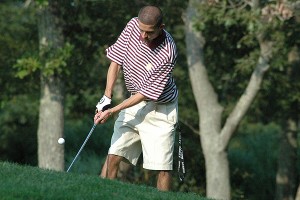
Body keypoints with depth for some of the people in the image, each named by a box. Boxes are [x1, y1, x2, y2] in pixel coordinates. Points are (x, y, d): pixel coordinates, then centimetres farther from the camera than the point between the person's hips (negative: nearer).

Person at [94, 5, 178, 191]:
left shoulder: (167, 54, -28)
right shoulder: (133, 25, -13)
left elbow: (148, 93, -21)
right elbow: (116, 59, 0)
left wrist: (113, 111, -19)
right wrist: (107, 98, -7)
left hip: (160, 108, -5)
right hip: (134, 102, 5)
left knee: (162, 167, -10)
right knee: (113, 156, -2)